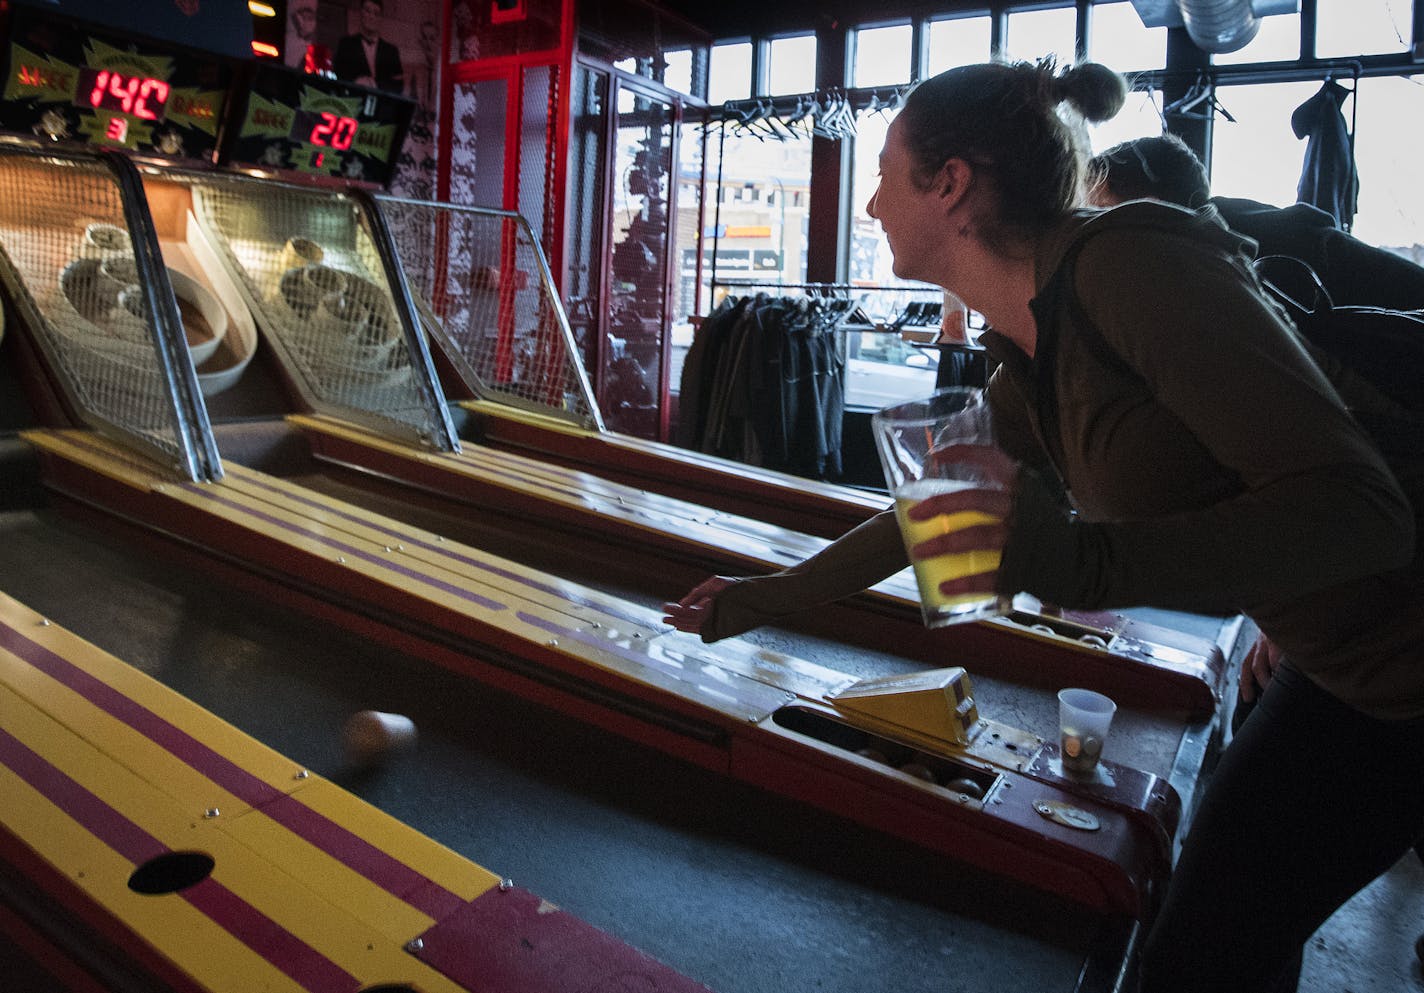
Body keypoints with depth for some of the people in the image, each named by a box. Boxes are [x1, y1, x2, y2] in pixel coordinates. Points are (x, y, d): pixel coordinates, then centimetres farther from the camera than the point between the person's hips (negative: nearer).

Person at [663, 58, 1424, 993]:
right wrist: (763, 597, 22)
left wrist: (1079, 559, -41)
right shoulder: (1026, 371, 1)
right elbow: (933, 513, 15)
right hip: (1346, 669, 7)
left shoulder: (1131, 266, -27)